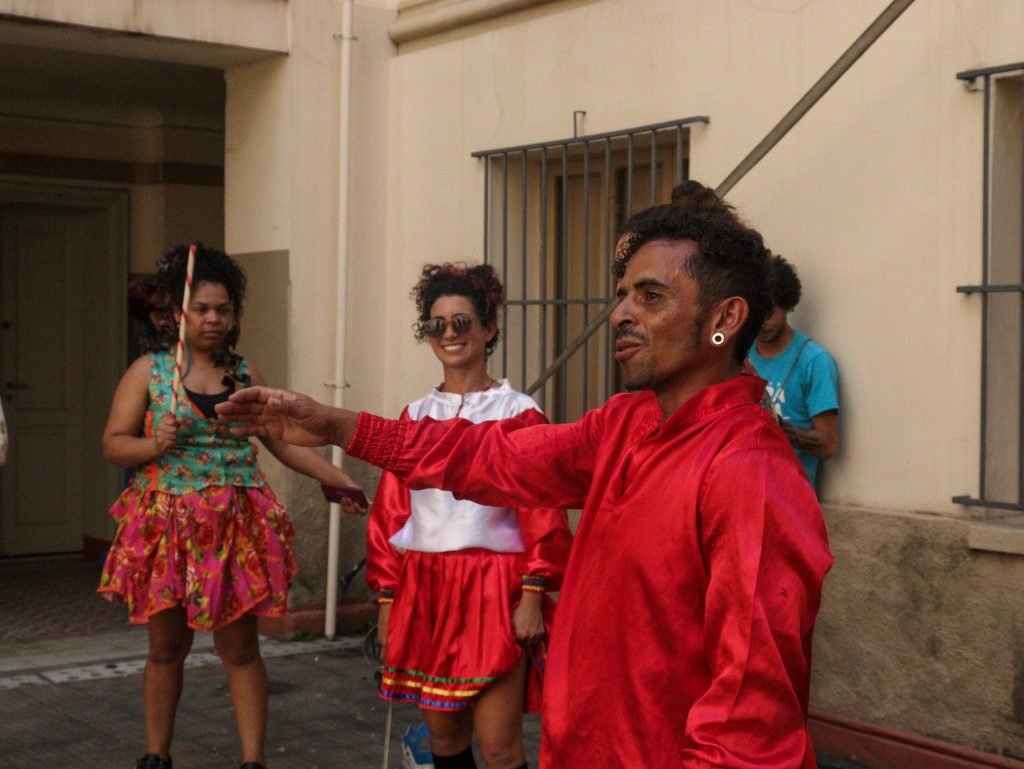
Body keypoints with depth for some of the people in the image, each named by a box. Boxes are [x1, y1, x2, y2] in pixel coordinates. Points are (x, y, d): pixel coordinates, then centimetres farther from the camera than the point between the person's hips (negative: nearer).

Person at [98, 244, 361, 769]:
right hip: (167, 524, -1)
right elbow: (113, 444, -1)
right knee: (167, 646, 10)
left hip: (235, 527, 1)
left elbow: (283, 440, 9)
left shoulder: (245, 374, 9)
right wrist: (154, 445, -21)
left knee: (240, 647, 3)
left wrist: (337, 478, 0)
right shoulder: (149, 370, 1)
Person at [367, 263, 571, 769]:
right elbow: (391, 513, 11)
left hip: (494, 588, -5)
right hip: (423, 588, 5)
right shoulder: (415, 416, 10)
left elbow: (540, 510, -6)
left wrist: (533, 593, -12)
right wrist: (387, 598, 7)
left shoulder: (518, 413, -3)